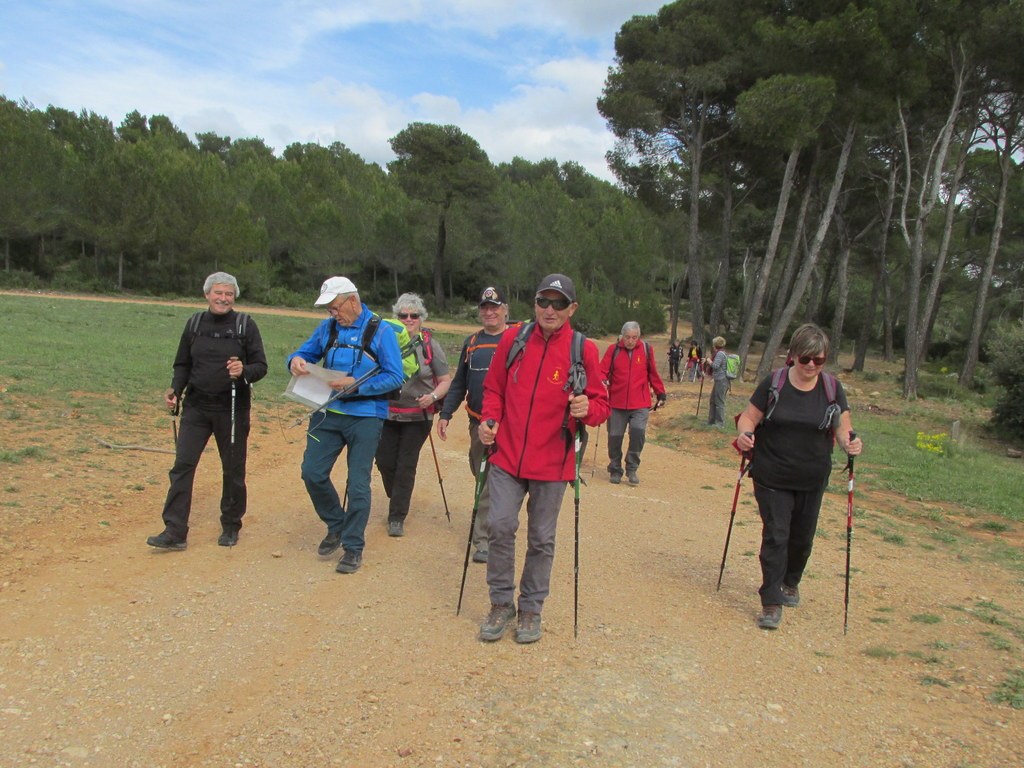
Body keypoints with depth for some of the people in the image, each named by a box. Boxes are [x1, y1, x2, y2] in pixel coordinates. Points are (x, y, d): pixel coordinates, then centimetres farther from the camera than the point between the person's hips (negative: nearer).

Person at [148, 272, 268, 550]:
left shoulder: (245, 325, -3)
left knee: (233, 470, 8)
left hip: (232, 409, -2)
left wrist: (243, 371, -25)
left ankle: (231, 527, 25)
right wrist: (176, 389, -4)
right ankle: (175, 532, 1)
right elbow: (183, 364, 13)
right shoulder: (195, 323, 6)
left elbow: (261, 366, -4)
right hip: (196, 407, 2)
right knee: (182, 466, -5)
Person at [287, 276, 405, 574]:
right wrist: (296, 361, -10)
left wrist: (356, 384, -22)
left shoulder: (380, 331, -9)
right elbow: (305, 352, 15)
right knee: (312, 473, 3)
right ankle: (336, 525, 28)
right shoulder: (327, 327, 5)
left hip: (365, 417, -4)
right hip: (327, 413, 5)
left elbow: (395, 378, -12)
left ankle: (353, 546, 18)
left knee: (358, 483, 2)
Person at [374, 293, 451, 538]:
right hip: (388, 413, 2)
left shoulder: (430, 345, -5)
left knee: (406, 466, 0)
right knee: (384, 461, 5)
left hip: (418, 416, -2)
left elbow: (445, 381, -1)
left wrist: (433, 396, -18)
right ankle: (397, 500, 35)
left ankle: (397, 517, 12)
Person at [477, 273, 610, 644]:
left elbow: (601, 403, 1)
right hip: (507, 454, 1)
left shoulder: (584, 350, -3)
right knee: (500, 526, -4)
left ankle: (531, 609, 26)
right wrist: (489, 419, -4)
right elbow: (494, 388, 13)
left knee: (541, 539, 8)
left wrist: (588, 409, -21)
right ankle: (501, 603, 16)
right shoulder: (513, 339, 2)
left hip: (551, 462, -1)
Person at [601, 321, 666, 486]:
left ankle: (632, 469, -1)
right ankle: (615, 470, 23)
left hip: (640, 404, 0)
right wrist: (603, 381, -24)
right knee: (615, 437, 5)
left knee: (638, 431, -18)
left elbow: (653, 374, 12)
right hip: (616, 403, 1)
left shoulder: (646, 349, 3)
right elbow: (602, 370, -2)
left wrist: (660, 393, 12)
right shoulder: (613, 350, 0)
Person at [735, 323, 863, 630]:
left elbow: (842, 427, 2)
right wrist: (745, 434, -26)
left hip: (812, 481, 3)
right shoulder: (774, 383, -7)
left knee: (802, 537, 16)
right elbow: (750, 416, -4)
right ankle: (771, 602, 4)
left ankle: (791, 582, 43)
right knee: (775, 536, -4)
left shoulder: (832, 389, -1)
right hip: (772, 478, -3)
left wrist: (850, 442, -20)